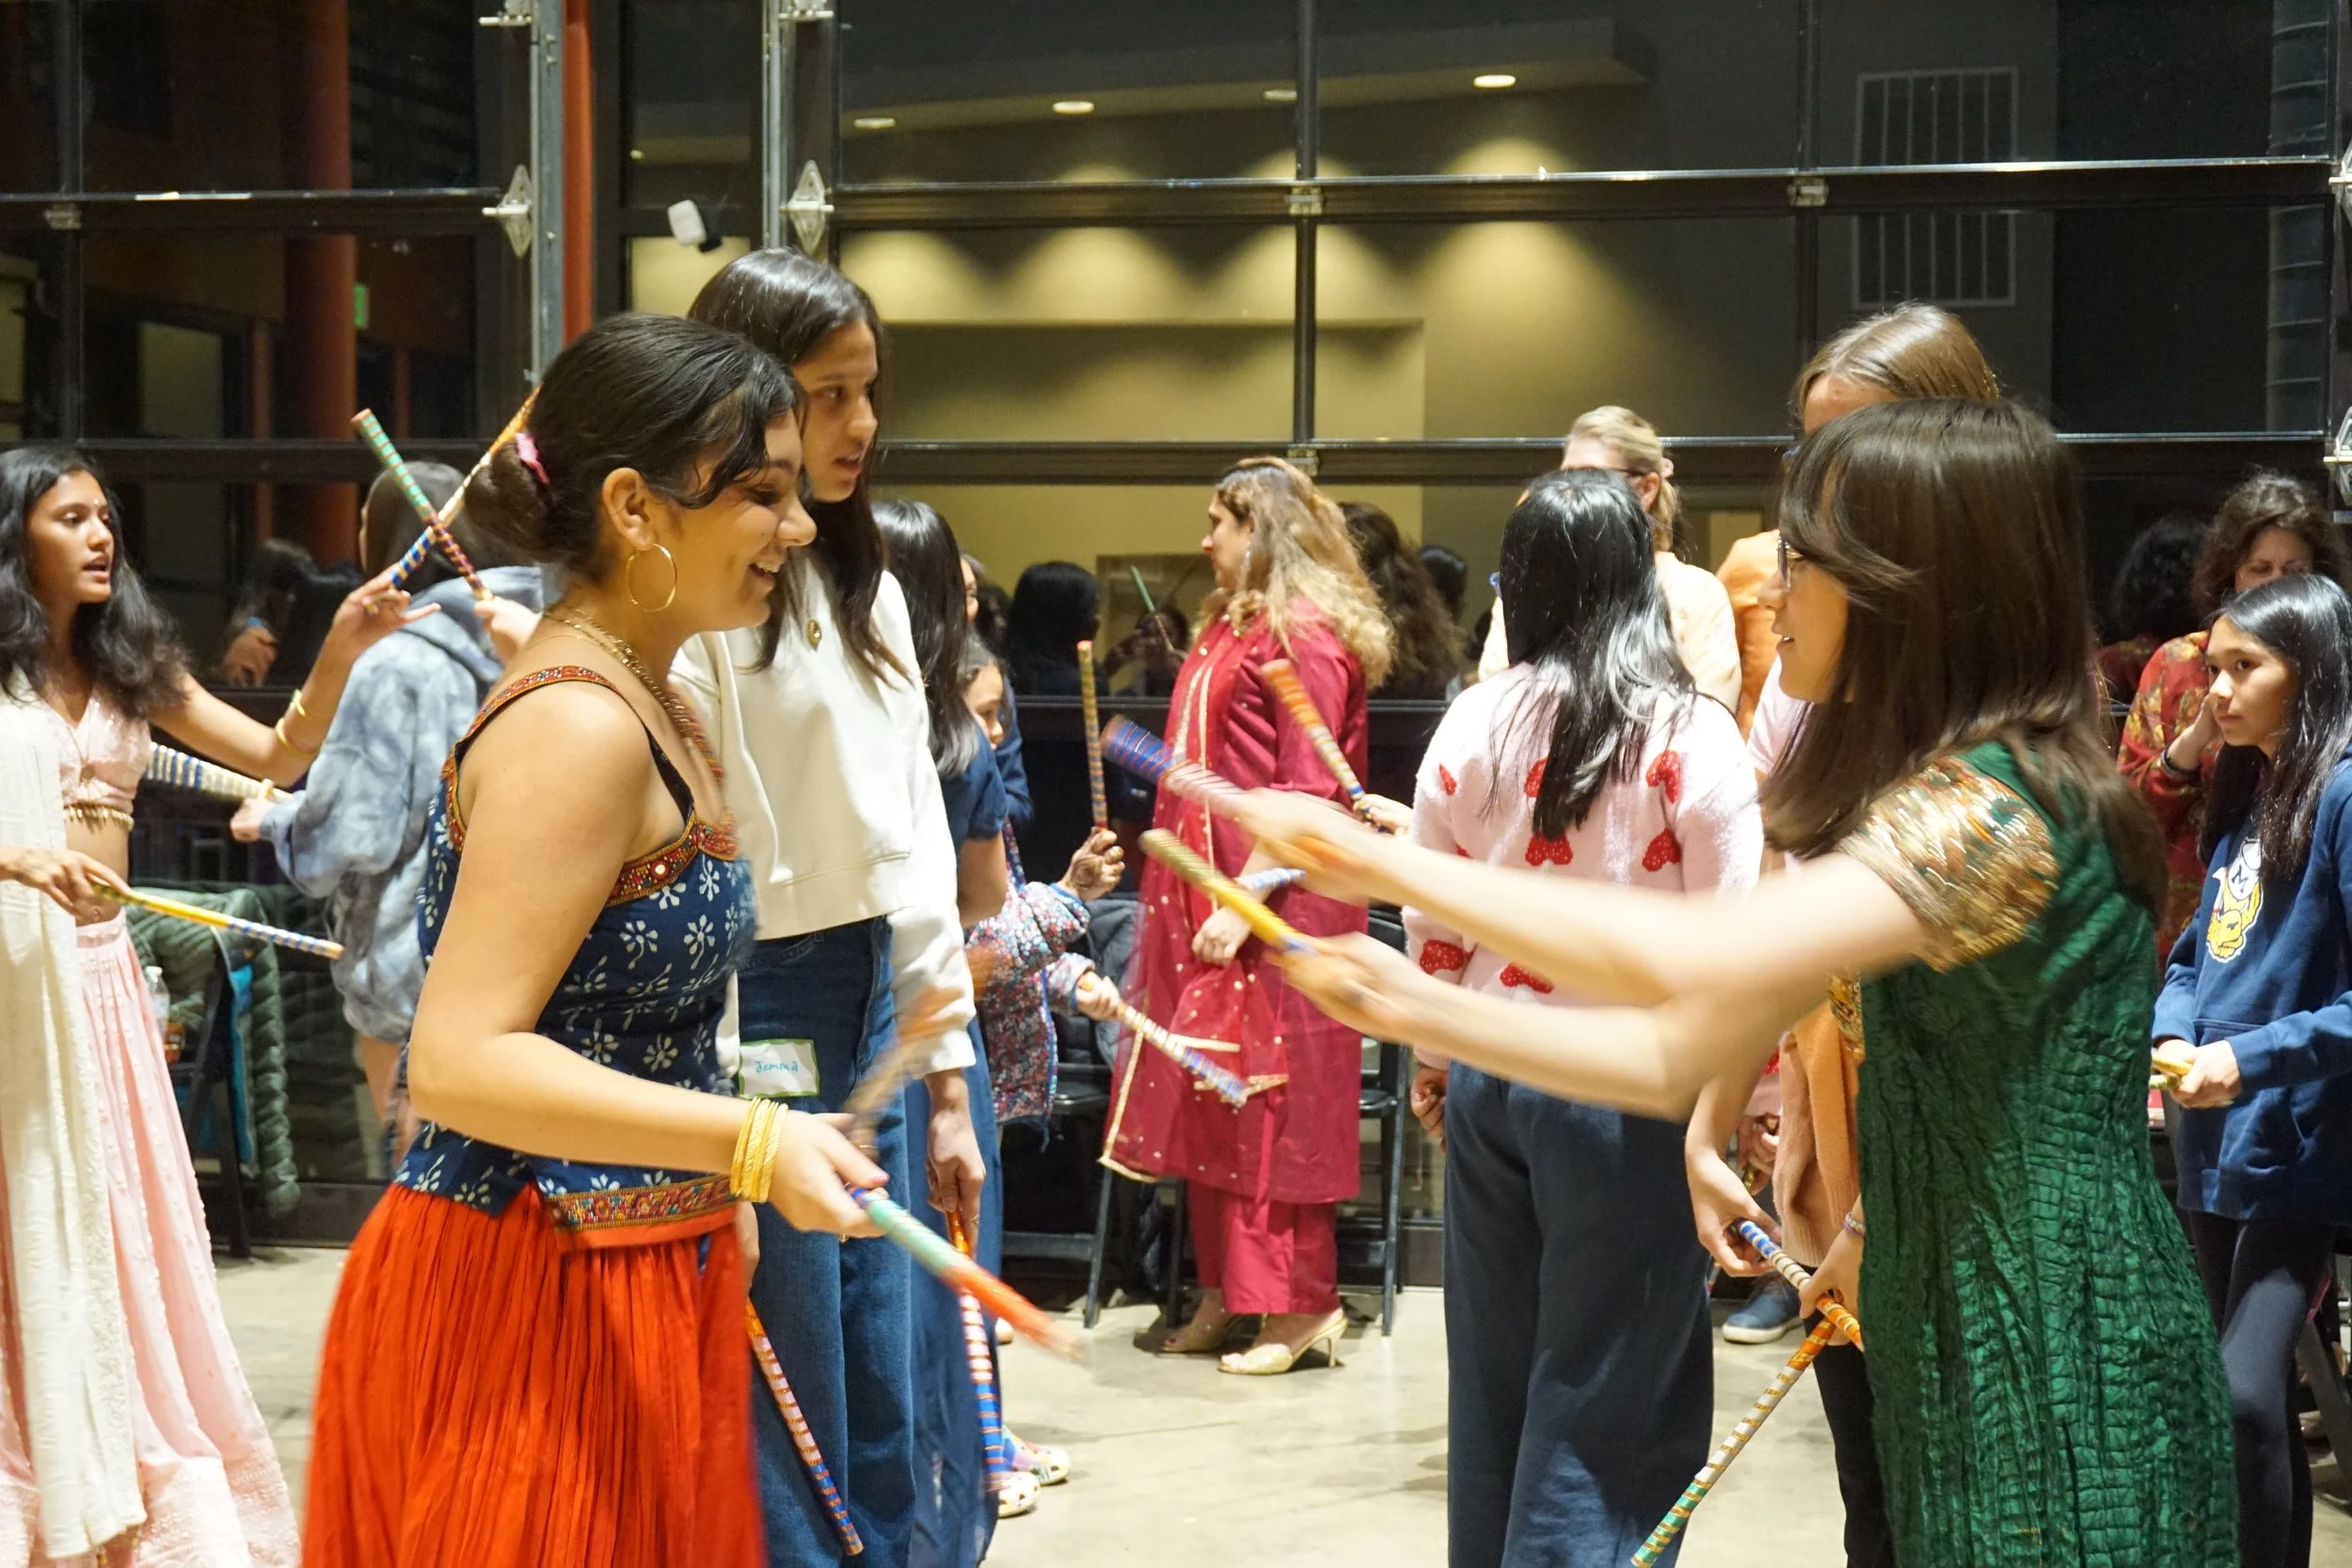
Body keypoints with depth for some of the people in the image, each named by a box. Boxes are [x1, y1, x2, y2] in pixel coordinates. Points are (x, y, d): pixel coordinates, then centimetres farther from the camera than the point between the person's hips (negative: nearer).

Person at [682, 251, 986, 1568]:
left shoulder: (871, 591, 13)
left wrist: (947, 1077, 14)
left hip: (873, 1012, 8)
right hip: (758, 1021, -8)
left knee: (883, 1435, 14)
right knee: (791, 1454, 0)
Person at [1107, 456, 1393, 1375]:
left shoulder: (1304, 634, -13)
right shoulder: (1228, 625, 15)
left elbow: (1304, 792, -18)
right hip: (1203, 890, 9)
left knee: (1271, 1100, -5)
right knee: (1205, 1098, 11)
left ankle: (1299, 1306, 3)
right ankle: (1227, 1293, 18)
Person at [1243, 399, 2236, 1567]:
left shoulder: (2003, 799, -20)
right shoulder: (1906, 801, 11)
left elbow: (1688, 957, -33)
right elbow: (1676, 1056, 10)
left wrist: (1395, 866, -23)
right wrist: (1414, 1008, 2)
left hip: (2067, 1392, -9)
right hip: (1955, 1356, 9)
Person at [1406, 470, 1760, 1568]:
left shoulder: (1472, 723, 0)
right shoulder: (1689, 735, -11)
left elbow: (1431, 925, 8)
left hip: (1489, 1077, 4)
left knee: (1494, 1383, 17)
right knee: (1607, 1399, 3)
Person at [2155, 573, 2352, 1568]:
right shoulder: (2243, 796, 12)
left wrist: (2254, 1059, -24)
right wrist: (2171, 1034, -3)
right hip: (2216, 1143, 9)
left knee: (2246, 1394, -17)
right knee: (2254, 1397, 17)